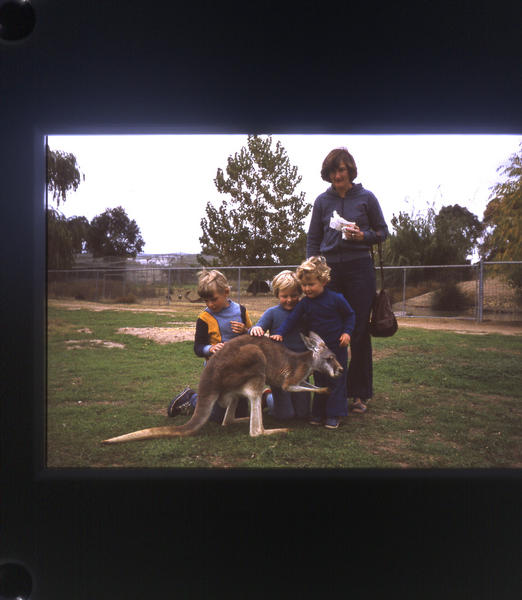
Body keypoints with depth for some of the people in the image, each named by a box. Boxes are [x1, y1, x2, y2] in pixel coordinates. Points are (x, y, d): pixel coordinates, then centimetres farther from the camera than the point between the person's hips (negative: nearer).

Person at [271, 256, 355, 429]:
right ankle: (318, 413, 22)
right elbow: (292, 319, -4)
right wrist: (280, 333, -18)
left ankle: (334, 415, 11)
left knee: (336, 381, 2)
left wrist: (347, 332, -12)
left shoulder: (335, 299, -11)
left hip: (337, 348, -3)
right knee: (319, 382, 12)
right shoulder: (304, 303, -2)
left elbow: (350, 315, 1)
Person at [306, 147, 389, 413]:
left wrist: (362, 236, -10)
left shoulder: (366, 198, 5)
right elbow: (313, 239, 14)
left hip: (359, 268, -2)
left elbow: (382, 231, 10)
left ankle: (359, 394, 11)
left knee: (359, 332, 0)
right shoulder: (322, 201, 10)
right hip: (329, 269, 2)